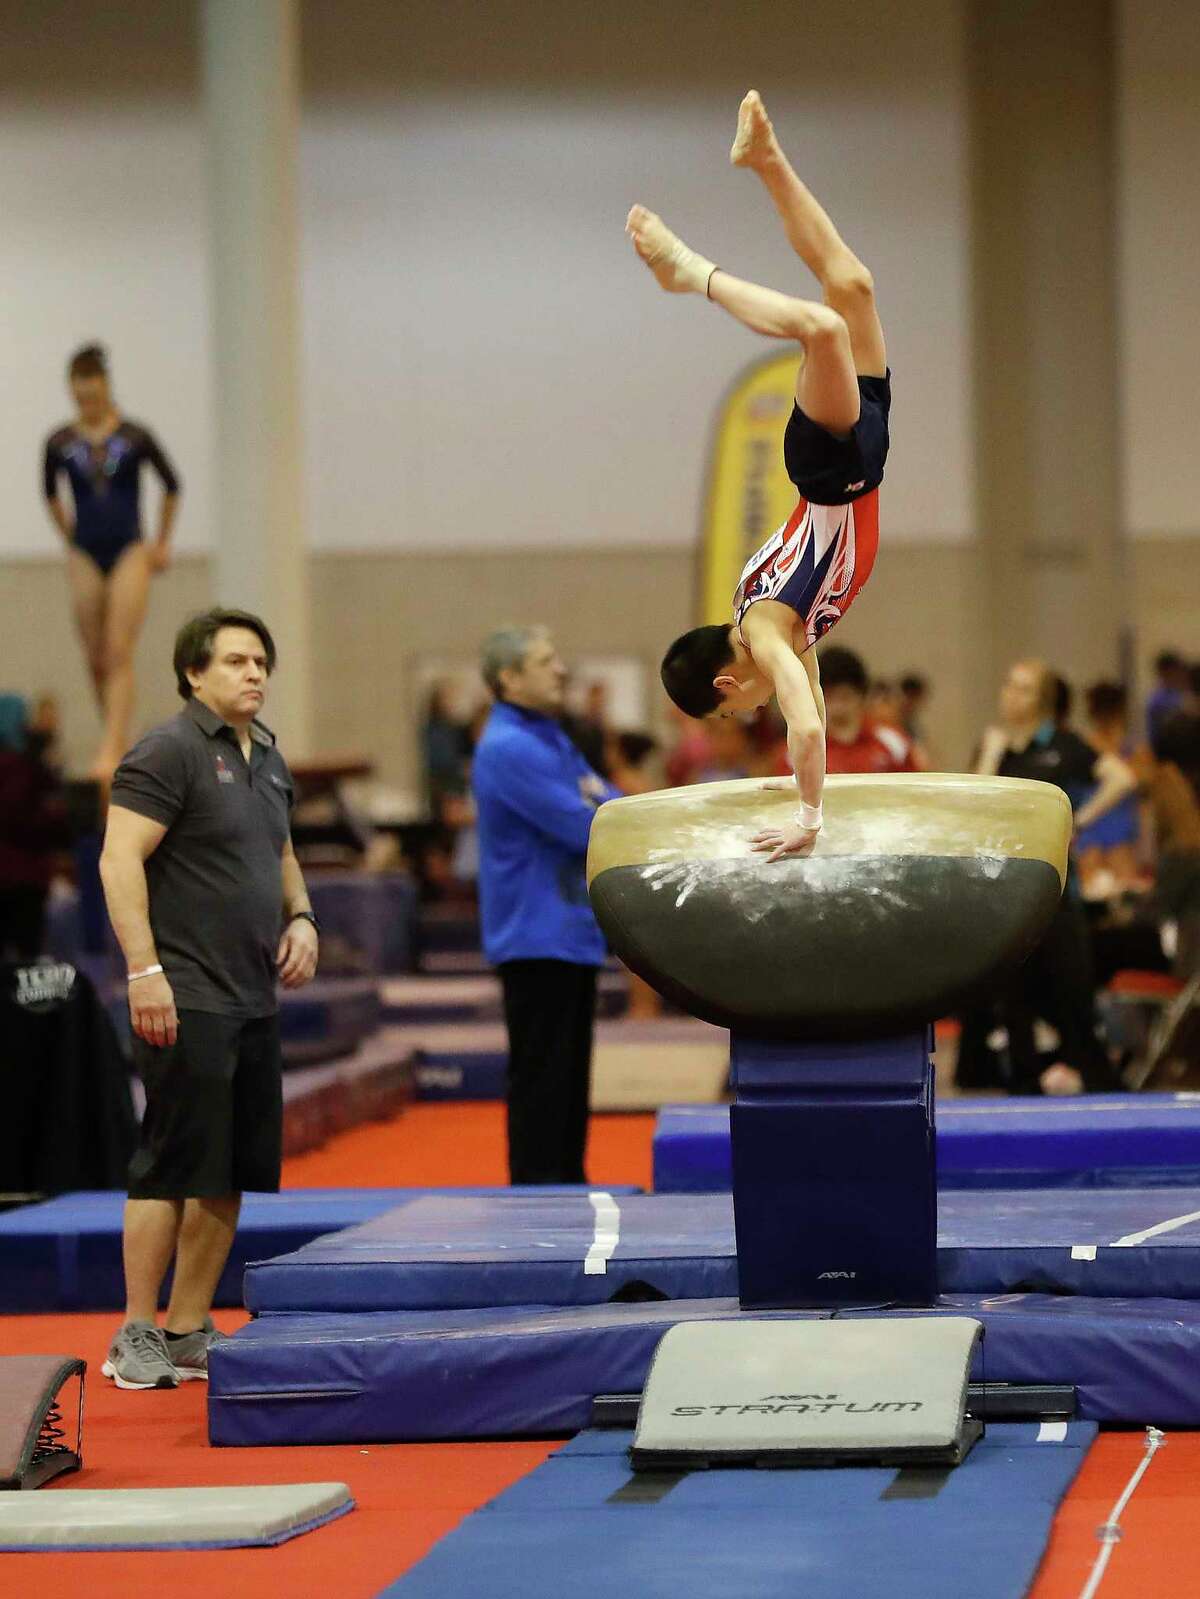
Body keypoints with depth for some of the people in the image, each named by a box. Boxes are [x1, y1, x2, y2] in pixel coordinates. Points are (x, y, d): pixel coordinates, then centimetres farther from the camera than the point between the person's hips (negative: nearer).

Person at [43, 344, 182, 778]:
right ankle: (118, 739, 22)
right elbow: (50, 492, 20)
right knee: (96, 658, 7)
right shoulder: (60, 443, 1)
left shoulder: (135, 437, -5)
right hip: (86, 557, 3)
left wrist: (162, 543, 12)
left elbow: (171, 485, 9)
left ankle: (112, 750, -18)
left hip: (129, 552, -3)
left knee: (119, 654, -12)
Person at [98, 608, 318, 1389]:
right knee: (175, 1165, -7)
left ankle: (190, 1333, 16)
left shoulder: (269, 760, 16)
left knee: (232, 1174, 9)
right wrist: (145, 970, -21)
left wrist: (301, 917, 11)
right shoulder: (169, 752, -9)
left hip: (256, 1000, 8)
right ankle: (136, 1340, -1)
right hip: (187, 1001, -8)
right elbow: (120, 862, -15)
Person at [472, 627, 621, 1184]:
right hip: (536, 940, -10)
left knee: (569, 1076, 13)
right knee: (540, 1078, -7)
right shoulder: (508, 749, -16)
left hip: (572, 935, 10)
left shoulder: (552, 741, 16)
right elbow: (582, 828, -20)